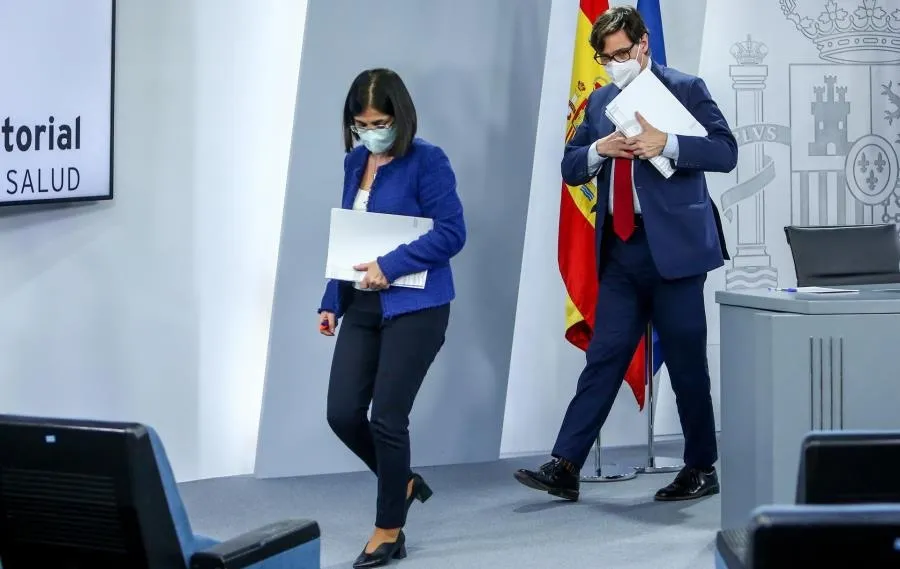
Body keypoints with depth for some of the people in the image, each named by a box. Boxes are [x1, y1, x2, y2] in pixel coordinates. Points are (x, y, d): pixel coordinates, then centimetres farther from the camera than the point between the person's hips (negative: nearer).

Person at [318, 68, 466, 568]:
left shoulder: (427, 161, -10)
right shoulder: (355, 162, 10)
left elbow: (451, 232, -16)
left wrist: (390, 266, -21)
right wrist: (332, 301, 12)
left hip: (413, 306, -6)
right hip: (362, 307, 6)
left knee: (387, 418, -4)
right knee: (342, 413, 0)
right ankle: (402, 483, 27)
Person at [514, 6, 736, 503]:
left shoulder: (685, 89, -1)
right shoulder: (600, 101, 14)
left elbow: (725, 152, -8)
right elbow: (570, 167, 14)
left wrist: (667, 144, -22)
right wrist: (599, 150, -7)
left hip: (672, 246, -5)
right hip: (620, 249, 5)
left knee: (686, 363, 2)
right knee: (603, 357, 3)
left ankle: (702, 469, 15)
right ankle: (565, 468, 0)